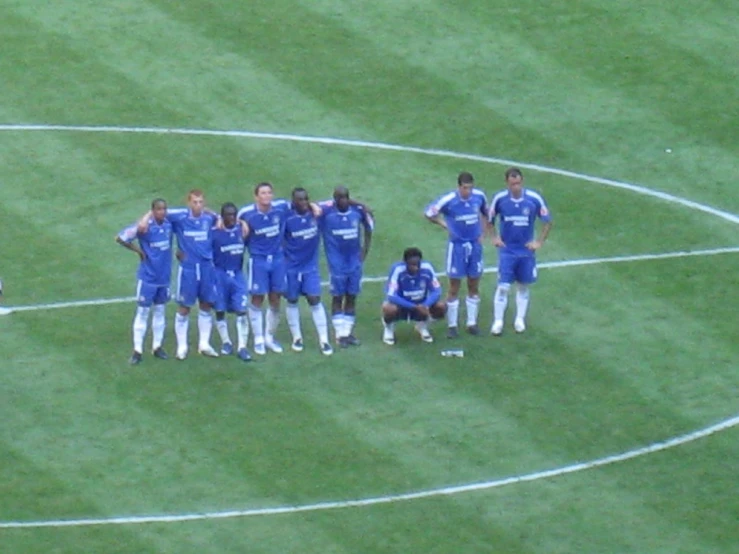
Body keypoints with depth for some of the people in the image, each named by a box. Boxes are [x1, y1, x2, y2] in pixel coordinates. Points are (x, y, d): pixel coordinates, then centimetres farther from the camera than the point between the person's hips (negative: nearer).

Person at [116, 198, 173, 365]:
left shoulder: (169, 224, -5)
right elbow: (120, 238, -13)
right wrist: (138, 250, -8)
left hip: (164, 276, 5)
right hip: (148, 277, -5)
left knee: (160, 311, 14)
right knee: (142, 312, 0)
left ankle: (157, 347, 24)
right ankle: (137, 351, 4)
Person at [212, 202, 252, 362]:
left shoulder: (241, 229, 0)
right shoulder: (215, 233, -11)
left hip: (237, 275, 2)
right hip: (220, 275, -2)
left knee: (241, 310, -5)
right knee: (220, 311, 7)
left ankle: (242, 347, -1)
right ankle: (226, 342, 25)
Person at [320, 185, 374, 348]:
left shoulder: (358, 210, -8)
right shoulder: (326, 210, -17)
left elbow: (369, 229, 6)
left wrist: (364, 251, 5)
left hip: (354, 260, 3)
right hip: (337, 262, -3)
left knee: (351, 297, 9)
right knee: (337, 297, 1)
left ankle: (349, 332, 18)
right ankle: (340, 334, 7)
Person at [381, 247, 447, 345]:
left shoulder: (427, 268, -20)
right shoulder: (398, 270, -28)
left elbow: (436, 291, -14)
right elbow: (391, 296, -31)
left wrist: (425, 306, -34)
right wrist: (414, 307, -38)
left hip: (420, 305, 3)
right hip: (401, 306, -3)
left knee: (441, 307, -22)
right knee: (389, 308, -36)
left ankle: (422, 325, 11)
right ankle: (388, 327, 2)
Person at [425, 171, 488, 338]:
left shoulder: (479, 196, -5)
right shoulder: (448, 200, -16)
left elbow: (486, 213, 15)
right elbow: (429, 213, -5)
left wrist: (481, 232, 7)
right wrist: (446, 225, -6)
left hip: (475, 245, 3)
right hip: (457, 245, -3)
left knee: (474, 287, 10)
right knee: (454, 288, 2)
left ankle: (472, 323, 21)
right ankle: (452, 325, 10)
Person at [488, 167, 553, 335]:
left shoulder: (534, 199, -11)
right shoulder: (499, 199, -10)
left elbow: (547, 221, 1)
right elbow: (490, 220, 8)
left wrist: (539, 242, -4)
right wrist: (495, 237, -3)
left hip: (526, 250, 1)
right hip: (507, 250, -1)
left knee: (524, 285, 10)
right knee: (503, 286, -6)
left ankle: (520, 320, 22)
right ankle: (498, 321, 4)